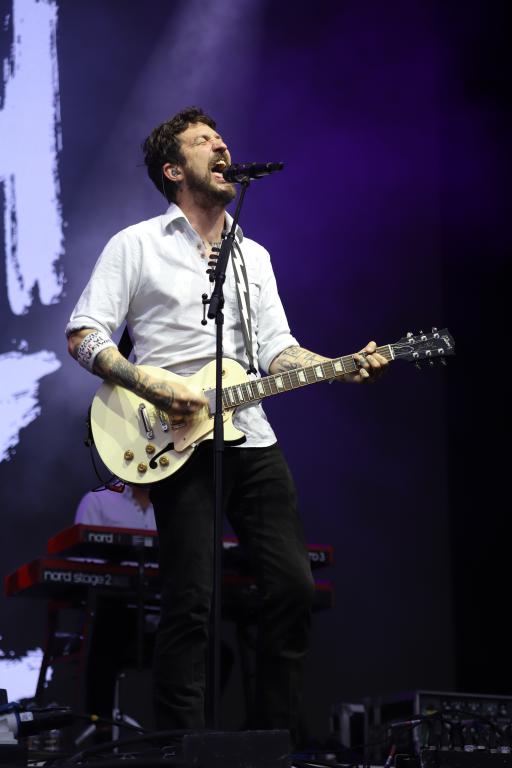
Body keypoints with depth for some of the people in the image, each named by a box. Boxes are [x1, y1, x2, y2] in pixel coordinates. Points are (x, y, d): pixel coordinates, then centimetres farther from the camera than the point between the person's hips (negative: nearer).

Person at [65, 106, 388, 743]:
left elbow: (277, 352, 13)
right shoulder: (136, 245, 4)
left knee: (293, 586, 1)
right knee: (192, 603, -9)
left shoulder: (254, 256, 20)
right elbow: (82, 336, -1)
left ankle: (276, 738, 13)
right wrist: (154, 389, -14)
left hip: (252, 437, 6)